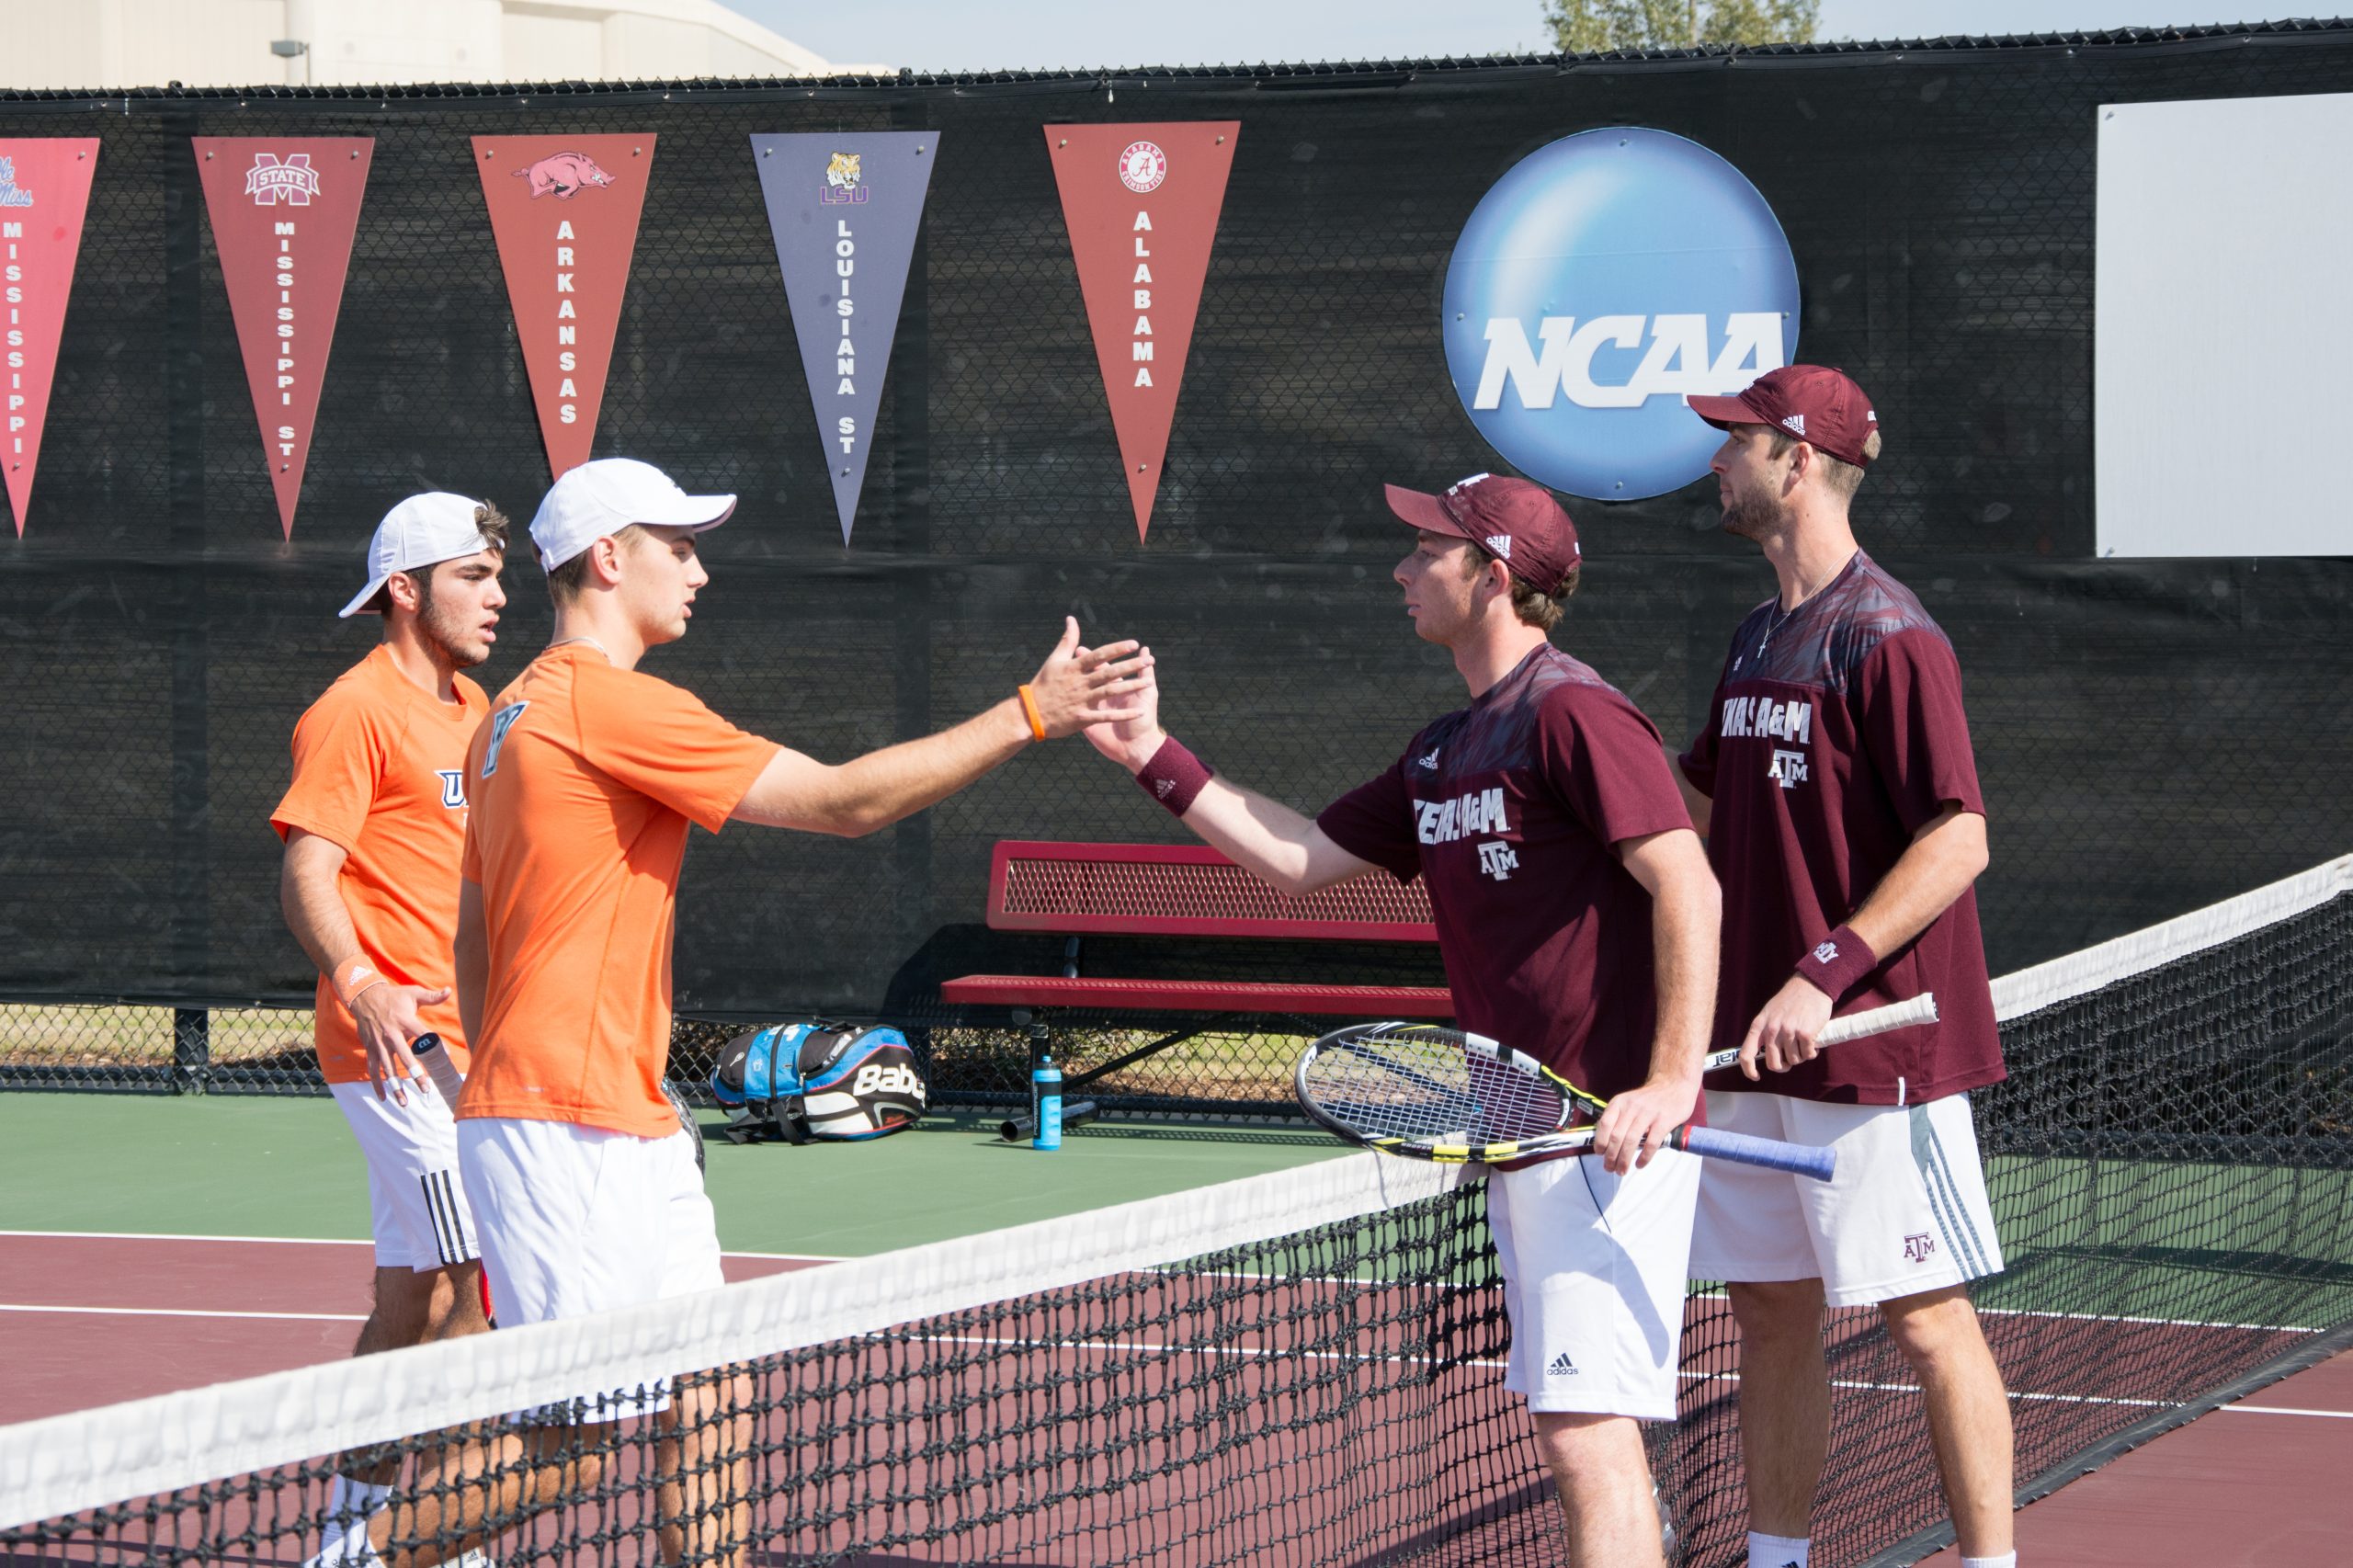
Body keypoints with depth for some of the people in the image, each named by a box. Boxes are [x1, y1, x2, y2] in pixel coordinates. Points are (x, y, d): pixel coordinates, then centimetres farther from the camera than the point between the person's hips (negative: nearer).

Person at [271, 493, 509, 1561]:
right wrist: (360, 984, -32)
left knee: (415, 1295, 10)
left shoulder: (473, 709, 18)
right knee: (463, 1287, -12)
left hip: (461, 1040, 9)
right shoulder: (357, 711, -10)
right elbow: (307, 875, -17)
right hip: (396, 1035, -9)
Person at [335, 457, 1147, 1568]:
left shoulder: (519, 713, 17)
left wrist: (507, 1096, 27)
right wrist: (1028, 716, -12)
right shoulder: (610, 702, -14)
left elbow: (473, 945, 22)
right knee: (578, 1444, -6)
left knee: (707, 1400, 6)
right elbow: (846, 801, -16)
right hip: (566, 1133, -10)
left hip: (631, 1131, 10)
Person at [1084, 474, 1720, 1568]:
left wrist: (1673, 1079, -26)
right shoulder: (1444, 752, 18)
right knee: (1576, 1435, 13)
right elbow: (1299, 859, 21)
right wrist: (1153, 757, 16)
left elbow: (1688, 885, -19)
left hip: (1610, 1136, -10)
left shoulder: (1571, 715, -12)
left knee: (1586, 1431, -14)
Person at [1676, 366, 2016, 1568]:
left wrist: (1825, 974, -23)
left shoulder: (1887, 636, -12)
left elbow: (1958, 839, -17)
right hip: (1754, 1044, 8)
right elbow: (1694, 806, 25)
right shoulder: (1758, 637, 14)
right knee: (1771, 1310, 11)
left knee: (1926, 1318, -5)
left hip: (1875, 1045, -8)